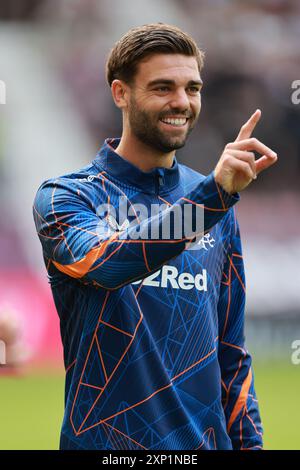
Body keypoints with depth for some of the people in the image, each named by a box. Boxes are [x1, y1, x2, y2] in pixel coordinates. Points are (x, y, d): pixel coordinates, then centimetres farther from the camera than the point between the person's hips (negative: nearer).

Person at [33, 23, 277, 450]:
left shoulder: (216, 205, 9)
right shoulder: (67, 195, -6)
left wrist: (248, 440, 6)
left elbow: (232, 350, 13)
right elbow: (103, 262, -28)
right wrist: (213, 194, -38)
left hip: (205, 440, 4)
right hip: (105, 440, -4)